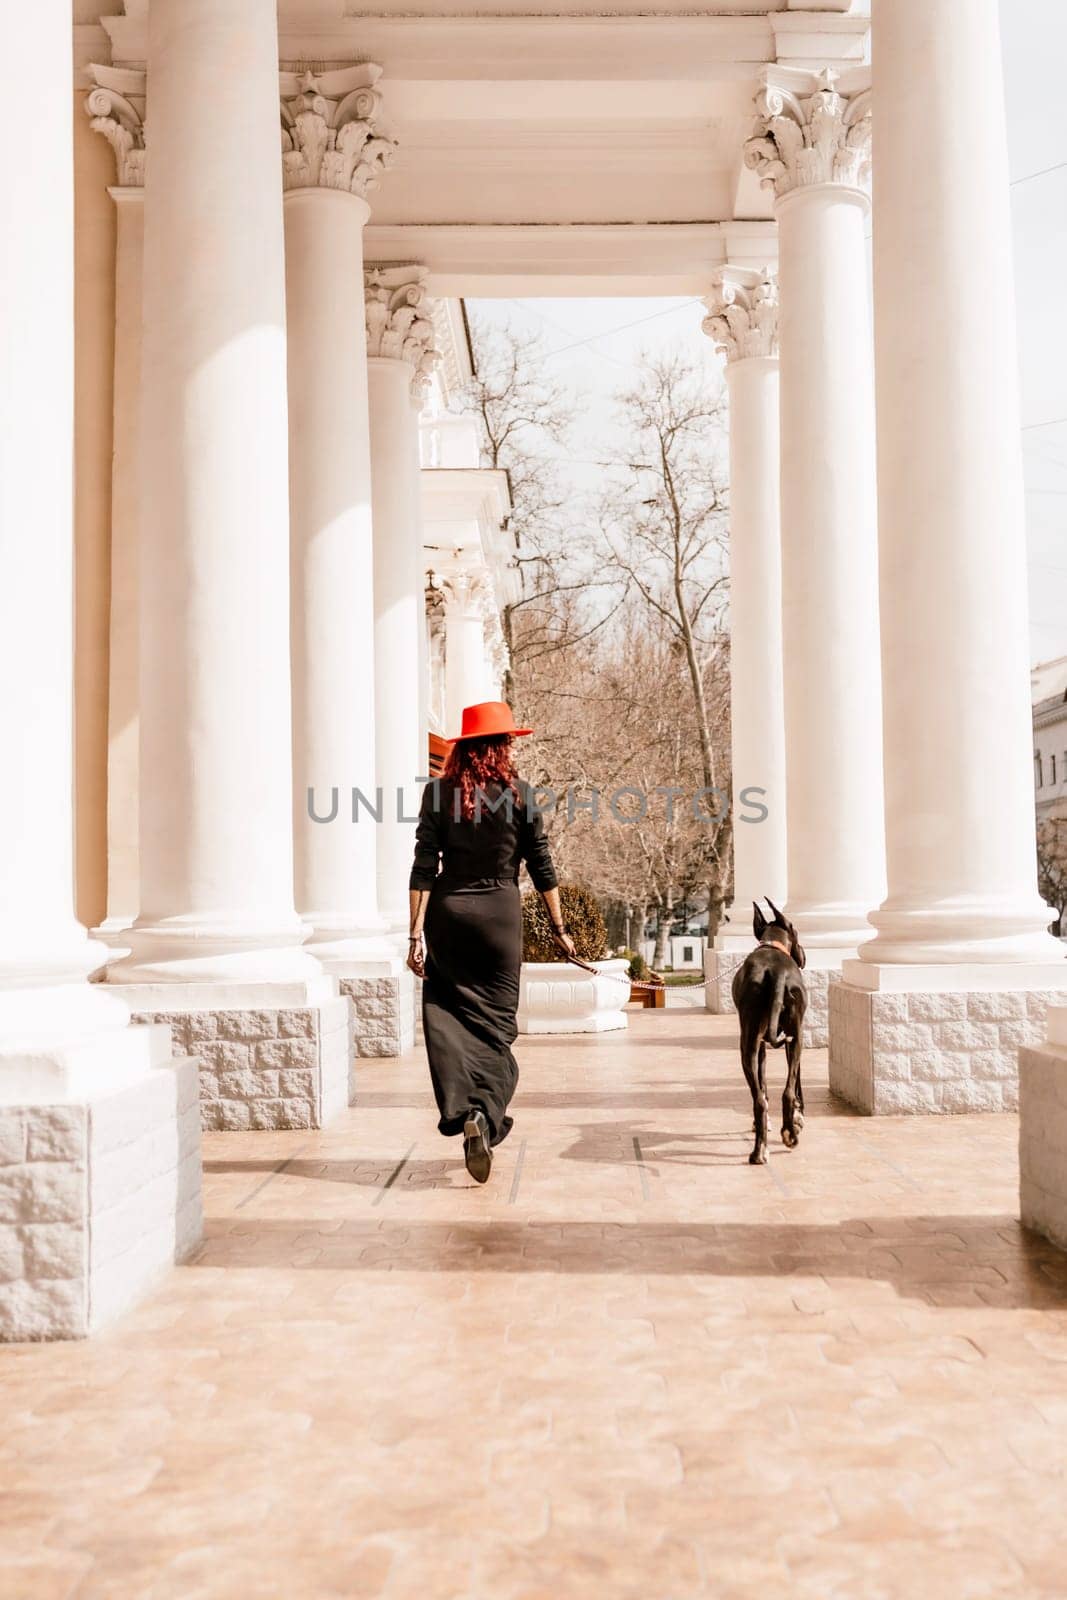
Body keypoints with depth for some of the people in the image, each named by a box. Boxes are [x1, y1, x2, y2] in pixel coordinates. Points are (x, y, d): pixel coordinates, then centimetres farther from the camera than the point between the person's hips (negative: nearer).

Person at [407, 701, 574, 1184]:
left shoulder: (439, 792, 0)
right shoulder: (520, 792, -1)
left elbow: (424, 868, -4)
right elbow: (541, 867, 1)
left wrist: (417, 933, -3)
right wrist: (559, 929, 9)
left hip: (448, 910, 1)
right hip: (500, 910, -1)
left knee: (446, 1013, 9)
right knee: (495, 1021, 5)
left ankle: (460, 1111, 0)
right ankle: (484, 1113, -11)